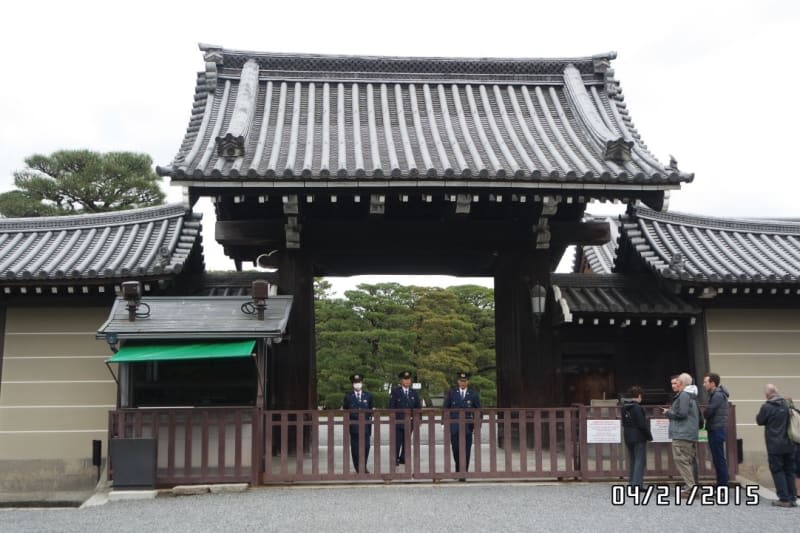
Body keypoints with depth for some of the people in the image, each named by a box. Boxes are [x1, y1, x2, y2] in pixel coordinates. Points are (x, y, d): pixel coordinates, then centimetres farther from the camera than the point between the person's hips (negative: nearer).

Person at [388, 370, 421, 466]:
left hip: (410, 422, 3)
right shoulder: (395, 392, 0)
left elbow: (418, 407, 12)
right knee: (397, 442, -6)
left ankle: (403, 458, 18)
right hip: (397, 422, -3)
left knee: (406, 442, 8)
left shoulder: (414, 393, 11)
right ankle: (395, 460, 2)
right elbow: (391, 407, -2)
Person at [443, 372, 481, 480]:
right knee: (455, 449, 1)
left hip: (467, 427, 0)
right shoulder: (451, 393, 6)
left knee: (465, 451, -3)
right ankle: (458, 469, 24)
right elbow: (445, 407, 7)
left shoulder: (473, 394, 5)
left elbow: (479, 410, 7)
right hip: (454, 426, 0)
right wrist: (444, 421, -1)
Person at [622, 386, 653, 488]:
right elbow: (642, 425, -17)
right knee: (640, 460, -3)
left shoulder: (624, 407, 8)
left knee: (632, 461, 15)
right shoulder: (638, 408, -17)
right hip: (639, 438, -8)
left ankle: (631, 483, 18)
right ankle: (637, 484, -8)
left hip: (628, 438, 8)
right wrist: (649, 436, -6)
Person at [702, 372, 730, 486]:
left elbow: (708, 412, -17)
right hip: (715, 430, 10)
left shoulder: (718, 395, -14)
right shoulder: (714, 394, 18)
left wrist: (702, 415, 3)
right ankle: (721, 485, 18)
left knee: (719, 459, -7)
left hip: (717, 430, -10)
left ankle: (723, 485, -5)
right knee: (717, 459, 13)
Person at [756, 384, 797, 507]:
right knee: (789, 470, 13)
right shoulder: (786, 404, 2)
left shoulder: (766, 407, -14)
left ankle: (784, 499, -1)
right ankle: (792, 498, 15)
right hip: (789, 444, 5)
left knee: (777, 471, 2)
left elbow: (759, 421, -1)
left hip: (775, 445, -5)